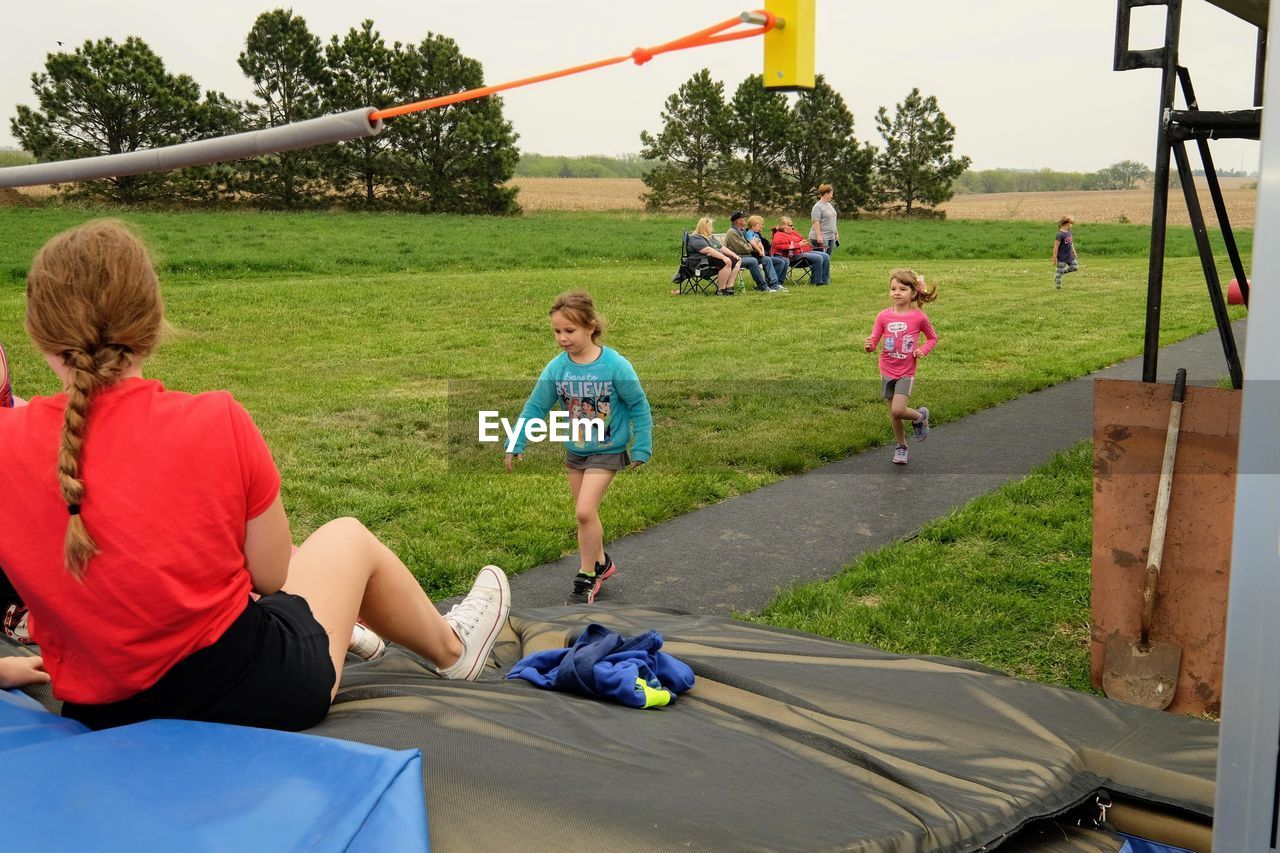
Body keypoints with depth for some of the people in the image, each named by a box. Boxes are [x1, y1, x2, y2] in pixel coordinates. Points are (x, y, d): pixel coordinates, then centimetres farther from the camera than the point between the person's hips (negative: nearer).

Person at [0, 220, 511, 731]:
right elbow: (270, 575, -5)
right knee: (347, 537, 25)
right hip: (248, 691, -3)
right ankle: (451, 648, 53)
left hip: (100, 722, 4)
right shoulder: (216, 421, -16)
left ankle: (340, 630, 63)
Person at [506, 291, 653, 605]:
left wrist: (641, 449, -8)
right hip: (575, 450, 5)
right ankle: (601, 563, 38)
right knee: (586, 513, 15)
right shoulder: (556, 368, -12)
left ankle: (587, 577, 1)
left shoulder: (615, 366, -22)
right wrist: (516, 445, -5)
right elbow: (535, 408, -2)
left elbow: (639, 407, -11)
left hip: (607, 451, -5)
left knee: (585, 511, -15)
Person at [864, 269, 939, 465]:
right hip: (887, 370, 3)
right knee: (893, 414, 12)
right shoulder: (883, 316, -6)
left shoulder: (919, 317, -10)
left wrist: (923, 350, -12)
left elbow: (933, 338, 6)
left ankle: (920, 416, 16)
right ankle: (901, 446, 33)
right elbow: (873, 342, -4)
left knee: (898, 410, -17)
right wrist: (869, 345, -27)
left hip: (906, 372, -3)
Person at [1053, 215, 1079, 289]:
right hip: (1062, 258, -8)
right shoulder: (1060, 235, -21)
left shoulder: (1069, 232, 5)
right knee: (1060, 271, 3)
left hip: (1070, 256, 8)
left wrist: (1074, 252, 21)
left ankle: (1059, 273, 22)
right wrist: (1054, 258, -19)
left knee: (1075, 267, 10)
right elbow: (1056, 247, -20)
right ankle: (1058, 285, 19)